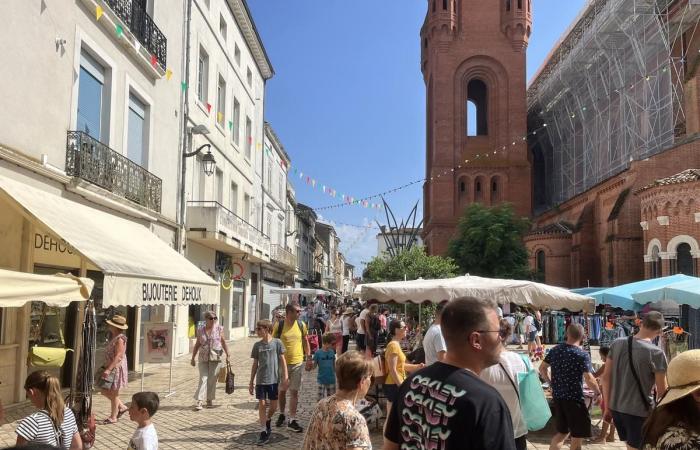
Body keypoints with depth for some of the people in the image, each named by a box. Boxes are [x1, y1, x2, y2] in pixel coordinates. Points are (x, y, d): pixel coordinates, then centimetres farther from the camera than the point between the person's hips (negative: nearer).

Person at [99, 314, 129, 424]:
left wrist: (108, 369, -30)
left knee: (113, 393, 3)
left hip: (117, 369, -10)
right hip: (110, 368, 10)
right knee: (105, 390, 16)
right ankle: (122, 407, 28)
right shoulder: (113, 337, 9)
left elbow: (118, 356, -26)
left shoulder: (120, 339, -21)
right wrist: (105, 367, 20)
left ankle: (113, 417, 17)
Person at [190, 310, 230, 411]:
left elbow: (223, 342, 5)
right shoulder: (200, 331, 5)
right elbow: (197, 345, 11)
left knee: (212, 379, 5)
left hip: (215, 358, 0)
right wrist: (193, 358, 11)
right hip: (203, 358, 1)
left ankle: (210, 399, 20)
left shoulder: (219, 328, 1)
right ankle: (199, 401, -8)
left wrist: (227, 355, -1)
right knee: (203, 379, -6)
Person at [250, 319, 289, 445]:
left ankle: (267, 421, 35)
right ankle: (264, 432, 8)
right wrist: (251, 382, 9)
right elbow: (255, 364, 8)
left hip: (274, 379, -1)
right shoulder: (257, 345, 3)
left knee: (273, 405, 6)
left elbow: (282, 360, -1)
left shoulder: (277, 343, -4)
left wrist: (285, 377, -8)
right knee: (261, 404, -1)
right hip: (260, 380, 1)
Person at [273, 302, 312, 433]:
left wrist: (308, 357, 6)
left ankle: (292, 420, 7)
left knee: (294, 392, 2)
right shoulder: (279, 325, -8)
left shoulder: (301, 325, 1)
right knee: (282, 391, 14)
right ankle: (281, 415, 34)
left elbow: (305, 342, 11)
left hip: (297, 363, 1)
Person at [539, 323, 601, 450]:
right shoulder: (582, 354, -14)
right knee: (577, 437, 6)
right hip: (574, 398, -6)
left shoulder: (555, 350, 4)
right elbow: (589, 379, -20)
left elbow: (542, 368, 12)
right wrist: (598, 393, -4)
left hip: (557, 397, 6)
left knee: (562, 432, 20)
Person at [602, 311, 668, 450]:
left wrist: (607, 407, 11)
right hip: (639, 412, -5)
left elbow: (606, 377, 3)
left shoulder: (617, 344, -2)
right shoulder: (656, 353, -16)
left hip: (616, 408, 5)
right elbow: (662, 391, -10)